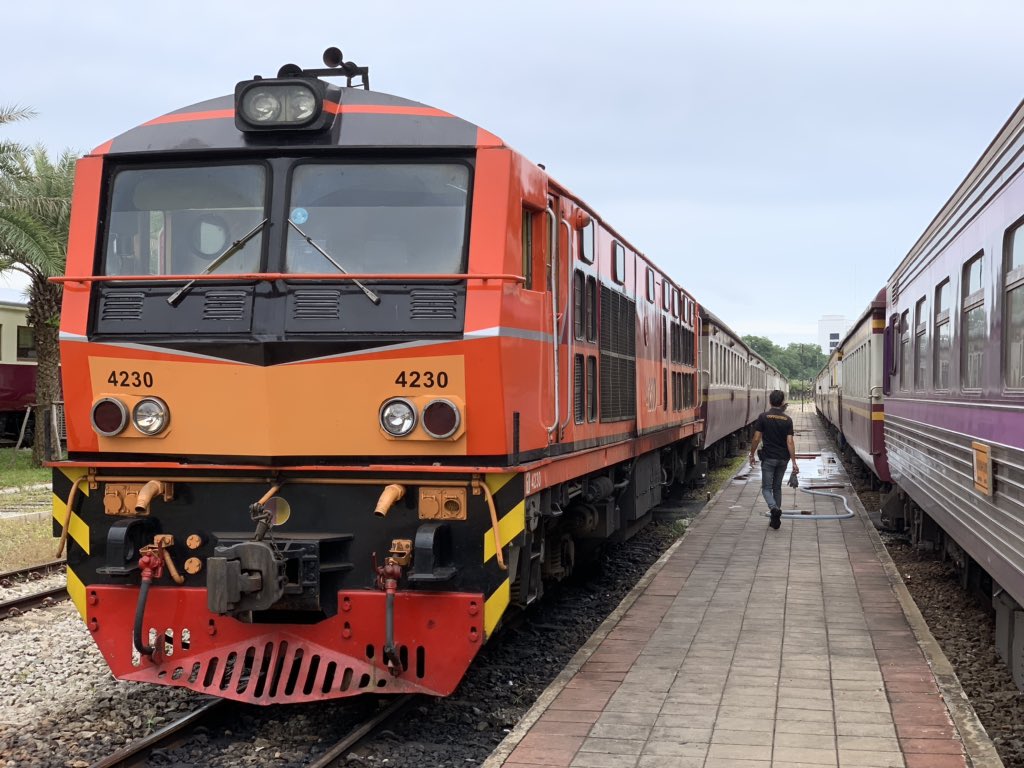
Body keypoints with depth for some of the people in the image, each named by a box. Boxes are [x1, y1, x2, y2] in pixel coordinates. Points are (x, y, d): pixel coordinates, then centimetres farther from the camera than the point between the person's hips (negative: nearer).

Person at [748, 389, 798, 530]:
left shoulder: (763, 417, -8)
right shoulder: (787, 420, -2)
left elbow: (756, 439, -8)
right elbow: (790, 442, -7)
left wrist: (752, 455, 5)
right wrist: (794, 462, -6)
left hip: (768, 458, -3)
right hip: (783, 459, 3)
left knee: (766, 488, 2)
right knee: (777, 488, 16)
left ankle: (774, 508, -27)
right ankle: (776, 519, 18)